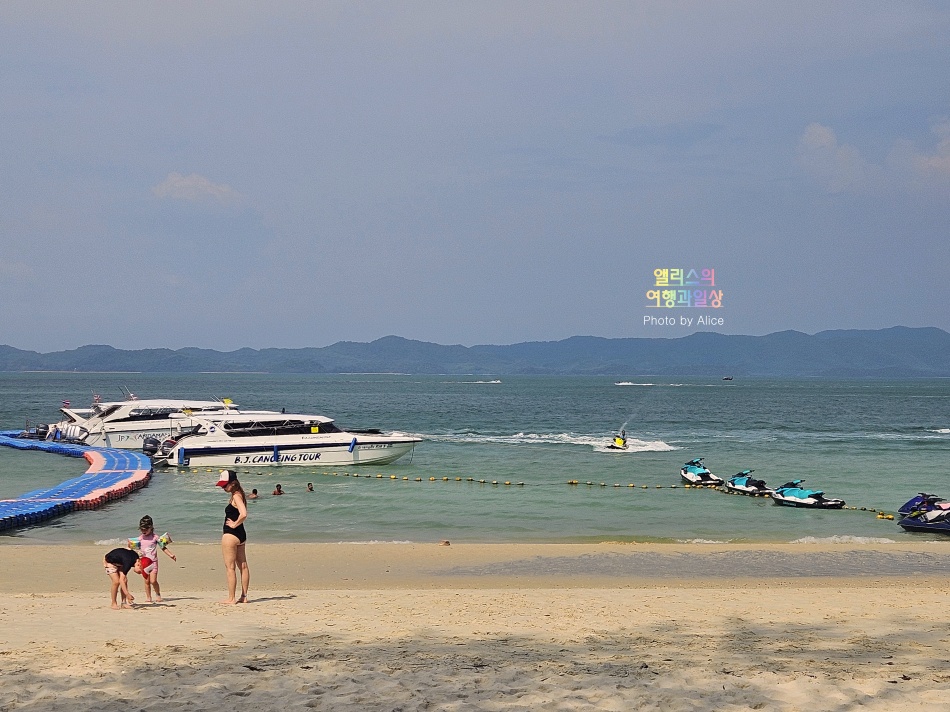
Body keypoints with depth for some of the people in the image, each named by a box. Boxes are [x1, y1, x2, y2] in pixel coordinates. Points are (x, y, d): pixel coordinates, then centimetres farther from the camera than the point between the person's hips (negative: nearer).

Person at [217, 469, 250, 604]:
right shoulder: (238, 495, 11)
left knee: (230, 567, -4)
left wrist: (234, 524, -18)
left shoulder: (236, 496, -17)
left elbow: (243, 514, -31)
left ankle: (231, 598, -1)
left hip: (231, 534, -10)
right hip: (241, 534, 10)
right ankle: (244, 596, 16)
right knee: (243, 566, 11)